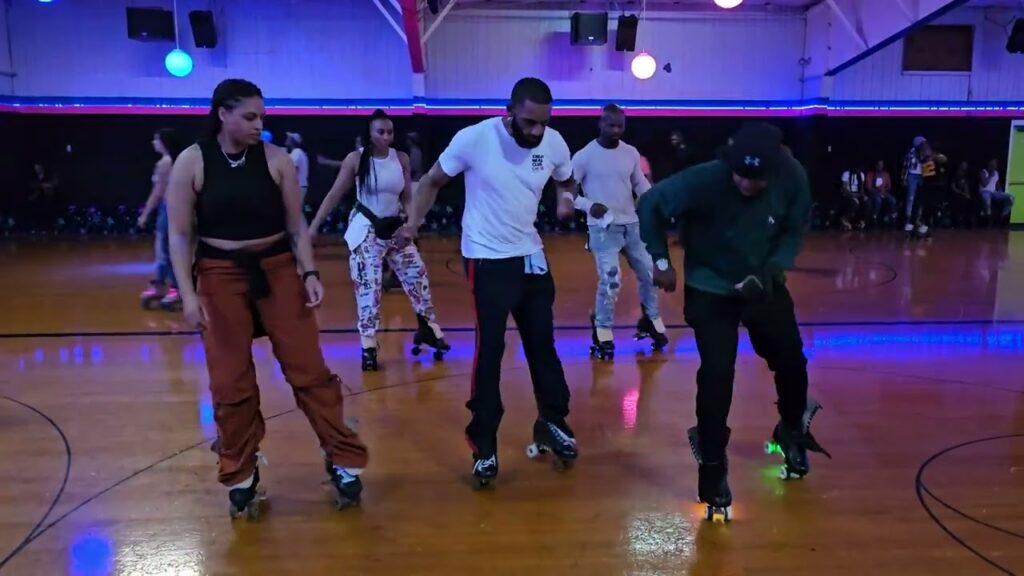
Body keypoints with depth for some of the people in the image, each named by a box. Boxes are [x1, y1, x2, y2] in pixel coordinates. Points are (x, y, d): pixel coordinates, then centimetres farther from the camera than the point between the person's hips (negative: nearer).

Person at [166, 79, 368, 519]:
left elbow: (296, 225, 3)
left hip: (277, 270, 1)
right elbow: (180, 235, -2)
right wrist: (187, 293, -10)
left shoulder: (276, 159, -2)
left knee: (310, 371, 1)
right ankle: (240, 478, 22)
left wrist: (310, 273, -7)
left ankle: (344, 463, 14)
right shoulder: (191, 163, -5)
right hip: (220, 277, 0)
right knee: (231, 384, 5)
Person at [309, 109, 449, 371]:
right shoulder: (356, 159, -10)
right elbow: (334, 195, -7)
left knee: (417, 275, 5)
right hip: (366, 229, -4)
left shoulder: (402, 159, -2)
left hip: (395, 228, 4)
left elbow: (407, 197, 5)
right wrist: (313, 226, -11)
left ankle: (429, 330, 23)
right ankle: (369, 347, 4)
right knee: (368, 286, -5)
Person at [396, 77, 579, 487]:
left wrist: (567, 198, -6)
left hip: (531, 254, 5)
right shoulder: (474, 138, -17)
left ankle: (552, 423, 31)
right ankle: (484, 443, 11)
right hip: (487, 259, -4)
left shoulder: (554, 144, -6)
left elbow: (567, 181, 15)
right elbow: (433, 181, -4)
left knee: (542, 341, 13)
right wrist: (413, 222, -16)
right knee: (490, 349, -3)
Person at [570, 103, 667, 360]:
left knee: (649, 272, 12)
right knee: (610, 280, -15)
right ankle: (601, 332, 3)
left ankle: (651, 321, 33)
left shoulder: (631, 153, 5)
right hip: (603, 228, -6)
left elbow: (640, 184, 15)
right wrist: (588, 206, -23)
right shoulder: (585, 156, -9)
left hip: (632, 224, 6)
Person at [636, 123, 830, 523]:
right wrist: (660, 259, -16)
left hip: (764, 286, 4)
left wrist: (769, 271, -21)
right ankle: (713, 466, 10)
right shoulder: (706, 179, -29)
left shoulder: (793, 180, -20)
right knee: (716, 375, -9)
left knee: (791, 361, 15)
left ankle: (792, 429, 47)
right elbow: (651, 204, -18)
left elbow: (794, 232, -6)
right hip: (710, 290, -4)